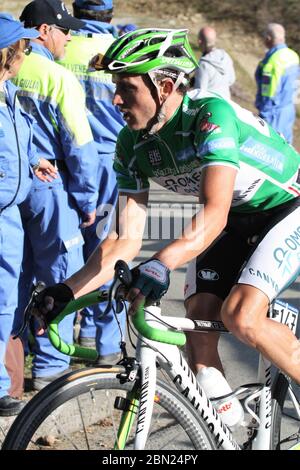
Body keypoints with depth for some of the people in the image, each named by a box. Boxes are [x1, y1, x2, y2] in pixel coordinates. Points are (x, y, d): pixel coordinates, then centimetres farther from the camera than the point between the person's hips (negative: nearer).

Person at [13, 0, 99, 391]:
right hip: (49, 187, -6)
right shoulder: (57, 77, -13)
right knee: (62, 277, 3)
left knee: (18, 277, 16)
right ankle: (50, 367, 4)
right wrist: (87, 200, -4)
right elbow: (79, 145, -13)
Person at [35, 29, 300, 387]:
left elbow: (214, 212, -42)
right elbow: (127, 239, -10)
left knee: (241, 318, -24)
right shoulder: (132, 143, -11)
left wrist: (160, 265, -57)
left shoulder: (212, 114, -32)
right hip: (237, 220, 7)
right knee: (198, 328, -8)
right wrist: (67, 290, -24)